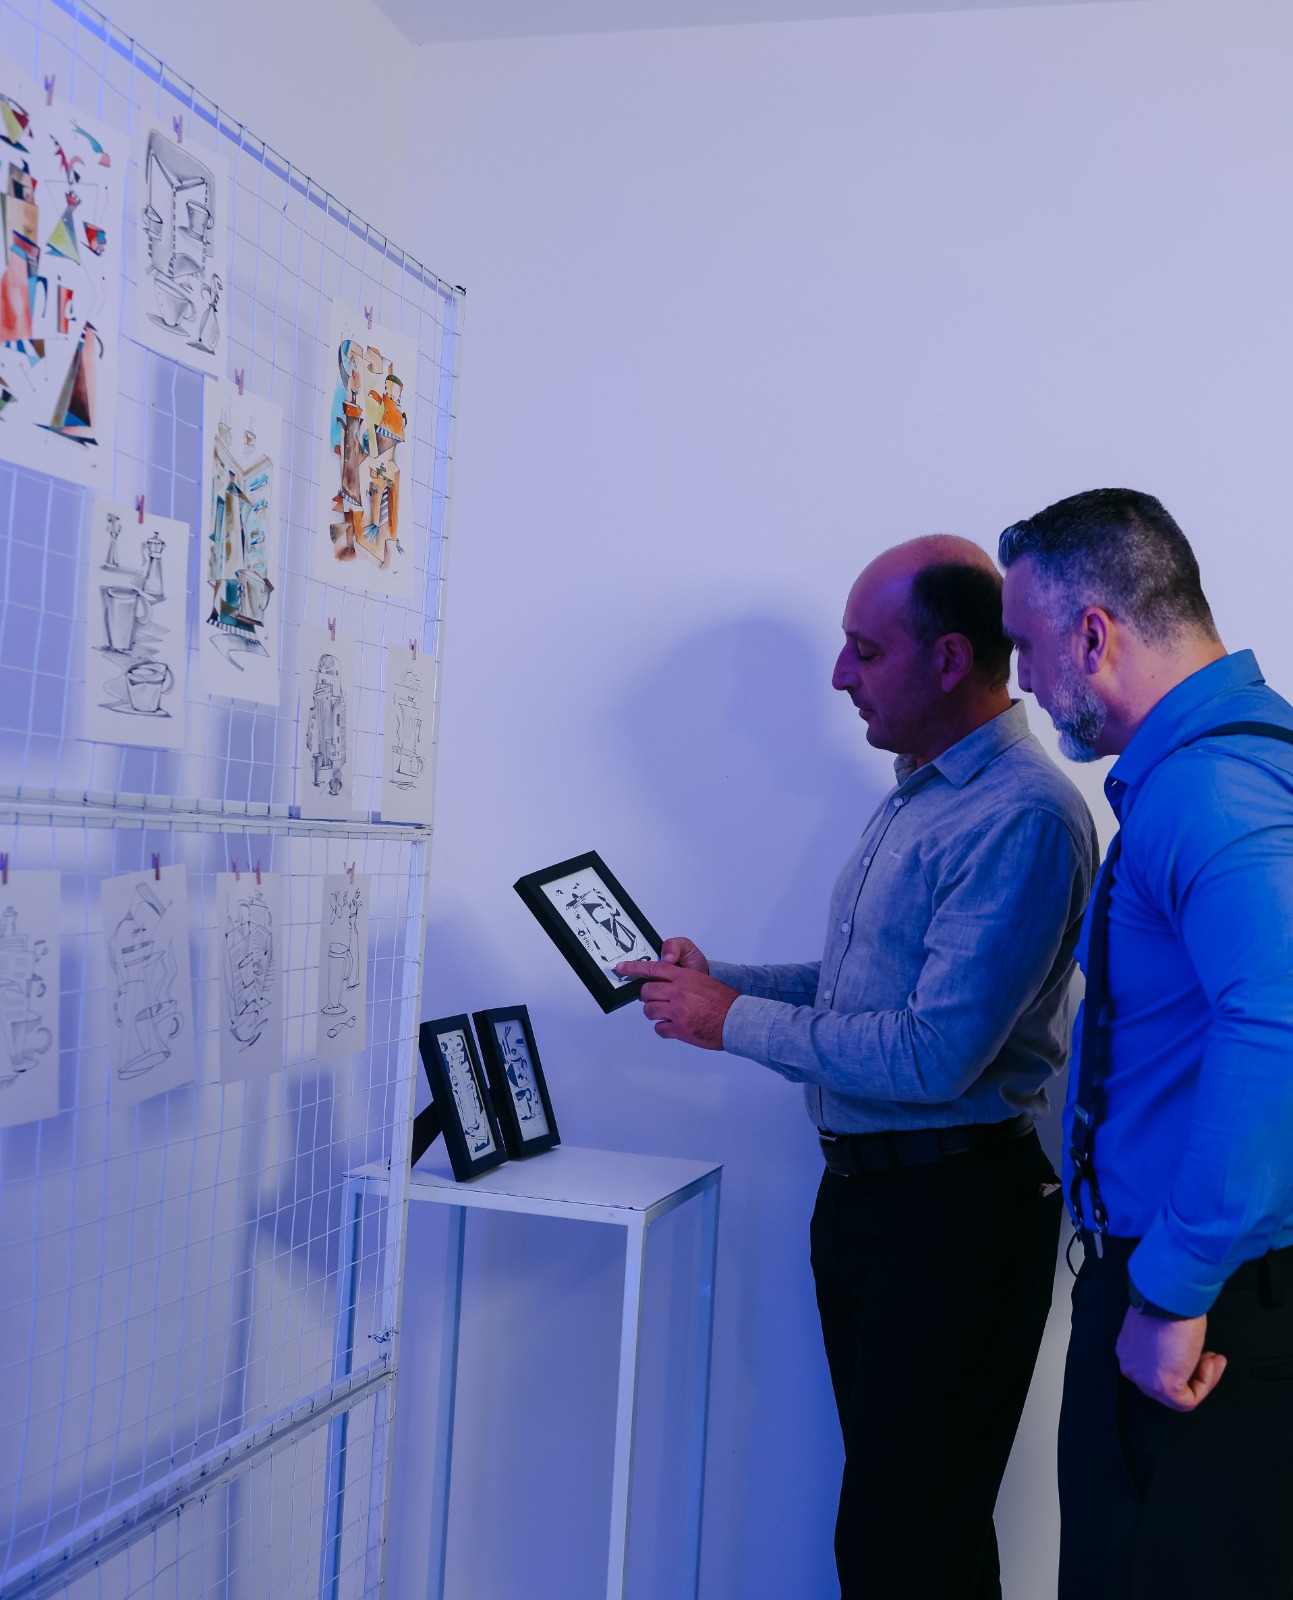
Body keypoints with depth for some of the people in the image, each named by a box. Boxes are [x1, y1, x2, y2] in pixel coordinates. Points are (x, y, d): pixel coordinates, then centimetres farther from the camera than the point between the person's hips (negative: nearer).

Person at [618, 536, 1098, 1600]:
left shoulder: (1024, 818, -20)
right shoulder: (917, 794, 12)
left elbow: (934, 1054, -26)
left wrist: (735, 1021, -16)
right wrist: (714, 980, 7)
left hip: (950, 1214, -9)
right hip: (863, 1190, 9)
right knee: (888, 1510, 20)